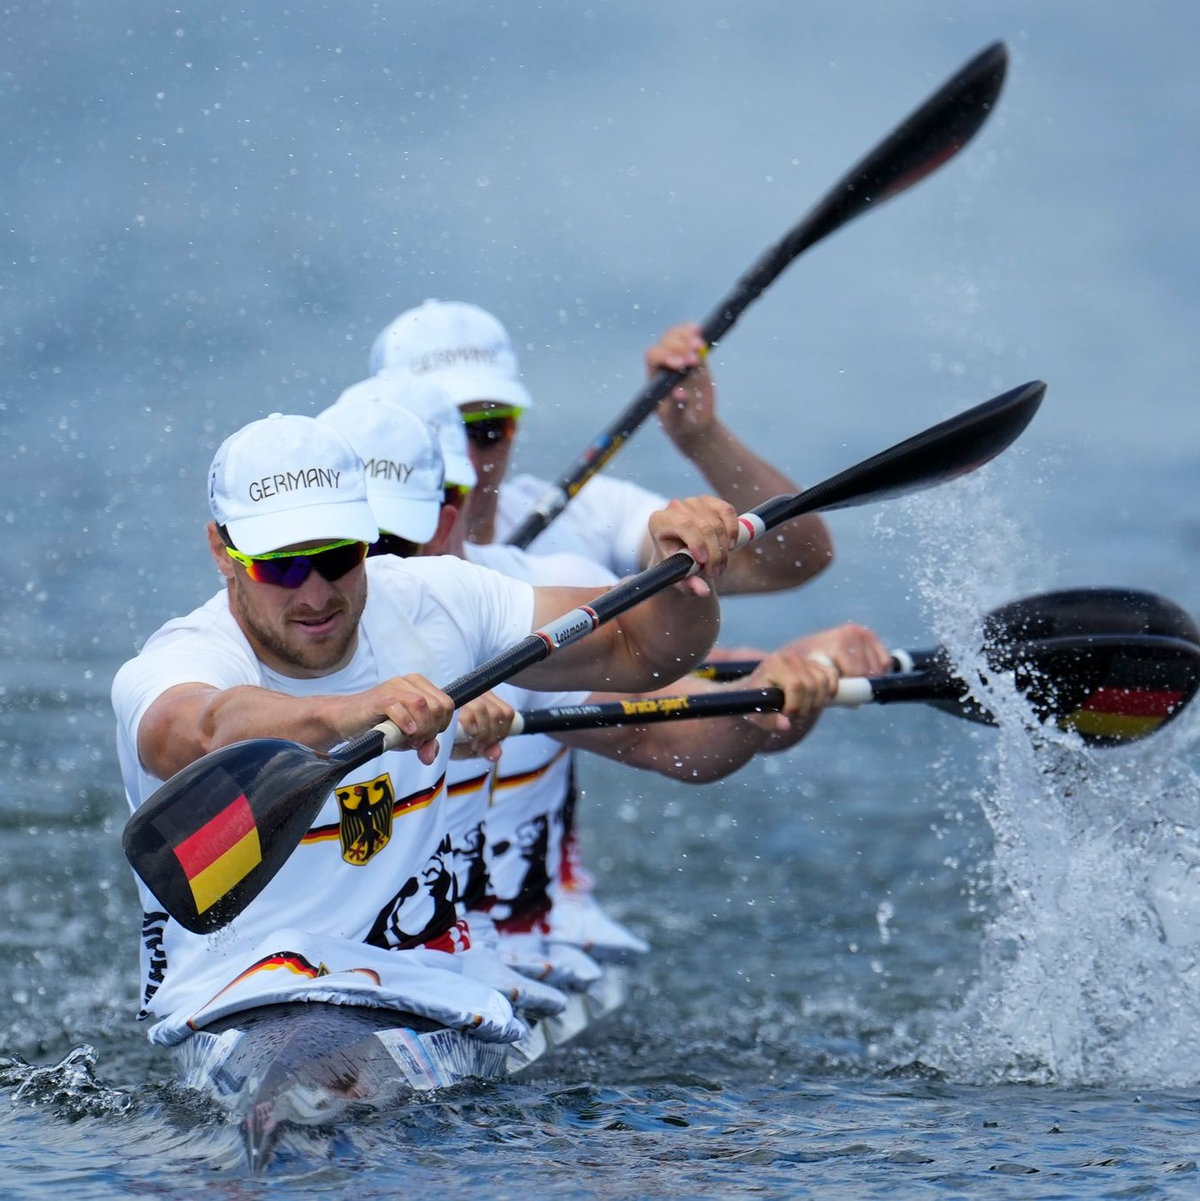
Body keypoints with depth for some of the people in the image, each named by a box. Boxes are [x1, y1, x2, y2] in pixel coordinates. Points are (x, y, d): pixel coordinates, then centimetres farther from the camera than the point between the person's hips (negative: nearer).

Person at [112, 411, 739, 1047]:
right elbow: (207, 733, -42)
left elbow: (638, 648, 6)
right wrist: (345, 715, -62)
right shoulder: (175, 665, -16)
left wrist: (682, 579, -17)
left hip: (429, 999, 6)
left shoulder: (430, 603, 1)